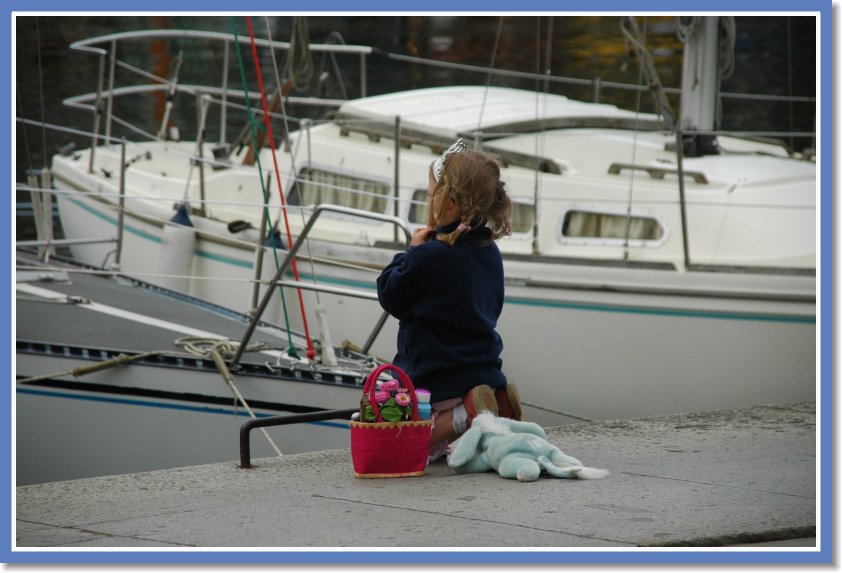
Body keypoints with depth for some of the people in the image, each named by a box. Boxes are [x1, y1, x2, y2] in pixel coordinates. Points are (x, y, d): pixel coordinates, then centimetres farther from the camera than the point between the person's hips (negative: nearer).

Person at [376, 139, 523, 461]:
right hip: (485, 371, 8)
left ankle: (464, 417, -21)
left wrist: (413, 250, 5)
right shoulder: (489, 252, 5)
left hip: (438, 384, -8)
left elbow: (390, 296, -5)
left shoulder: (427, 257, -19)